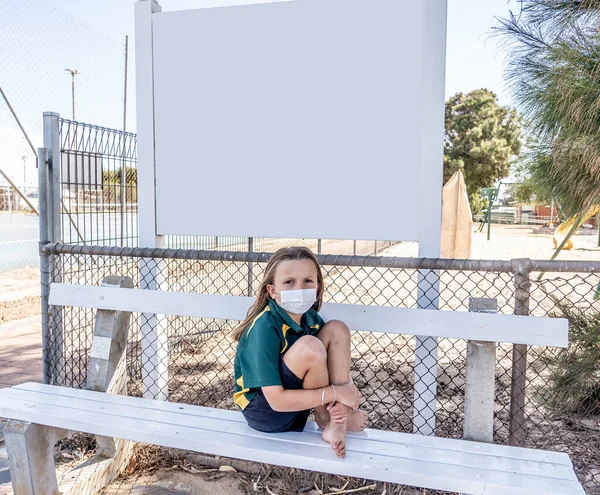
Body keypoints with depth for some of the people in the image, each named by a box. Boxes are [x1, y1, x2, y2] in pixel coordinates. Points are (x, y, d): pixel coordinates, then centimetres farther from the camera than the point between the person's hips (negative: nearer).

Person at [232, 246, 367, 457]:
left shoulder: (311, 319, -6)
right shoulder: (265, 328, -27)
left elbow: (335, 370, 1)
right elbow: (277, 401, -29)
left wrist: (345, 396, -22)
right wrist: (335, 393, -26)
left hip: (294, 401, 7)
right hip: (265, 411, -7)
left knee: (336, 329, -7)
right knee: (309, 346, -32)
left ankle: (336, 424, -14)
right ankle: (326, 419, -4)